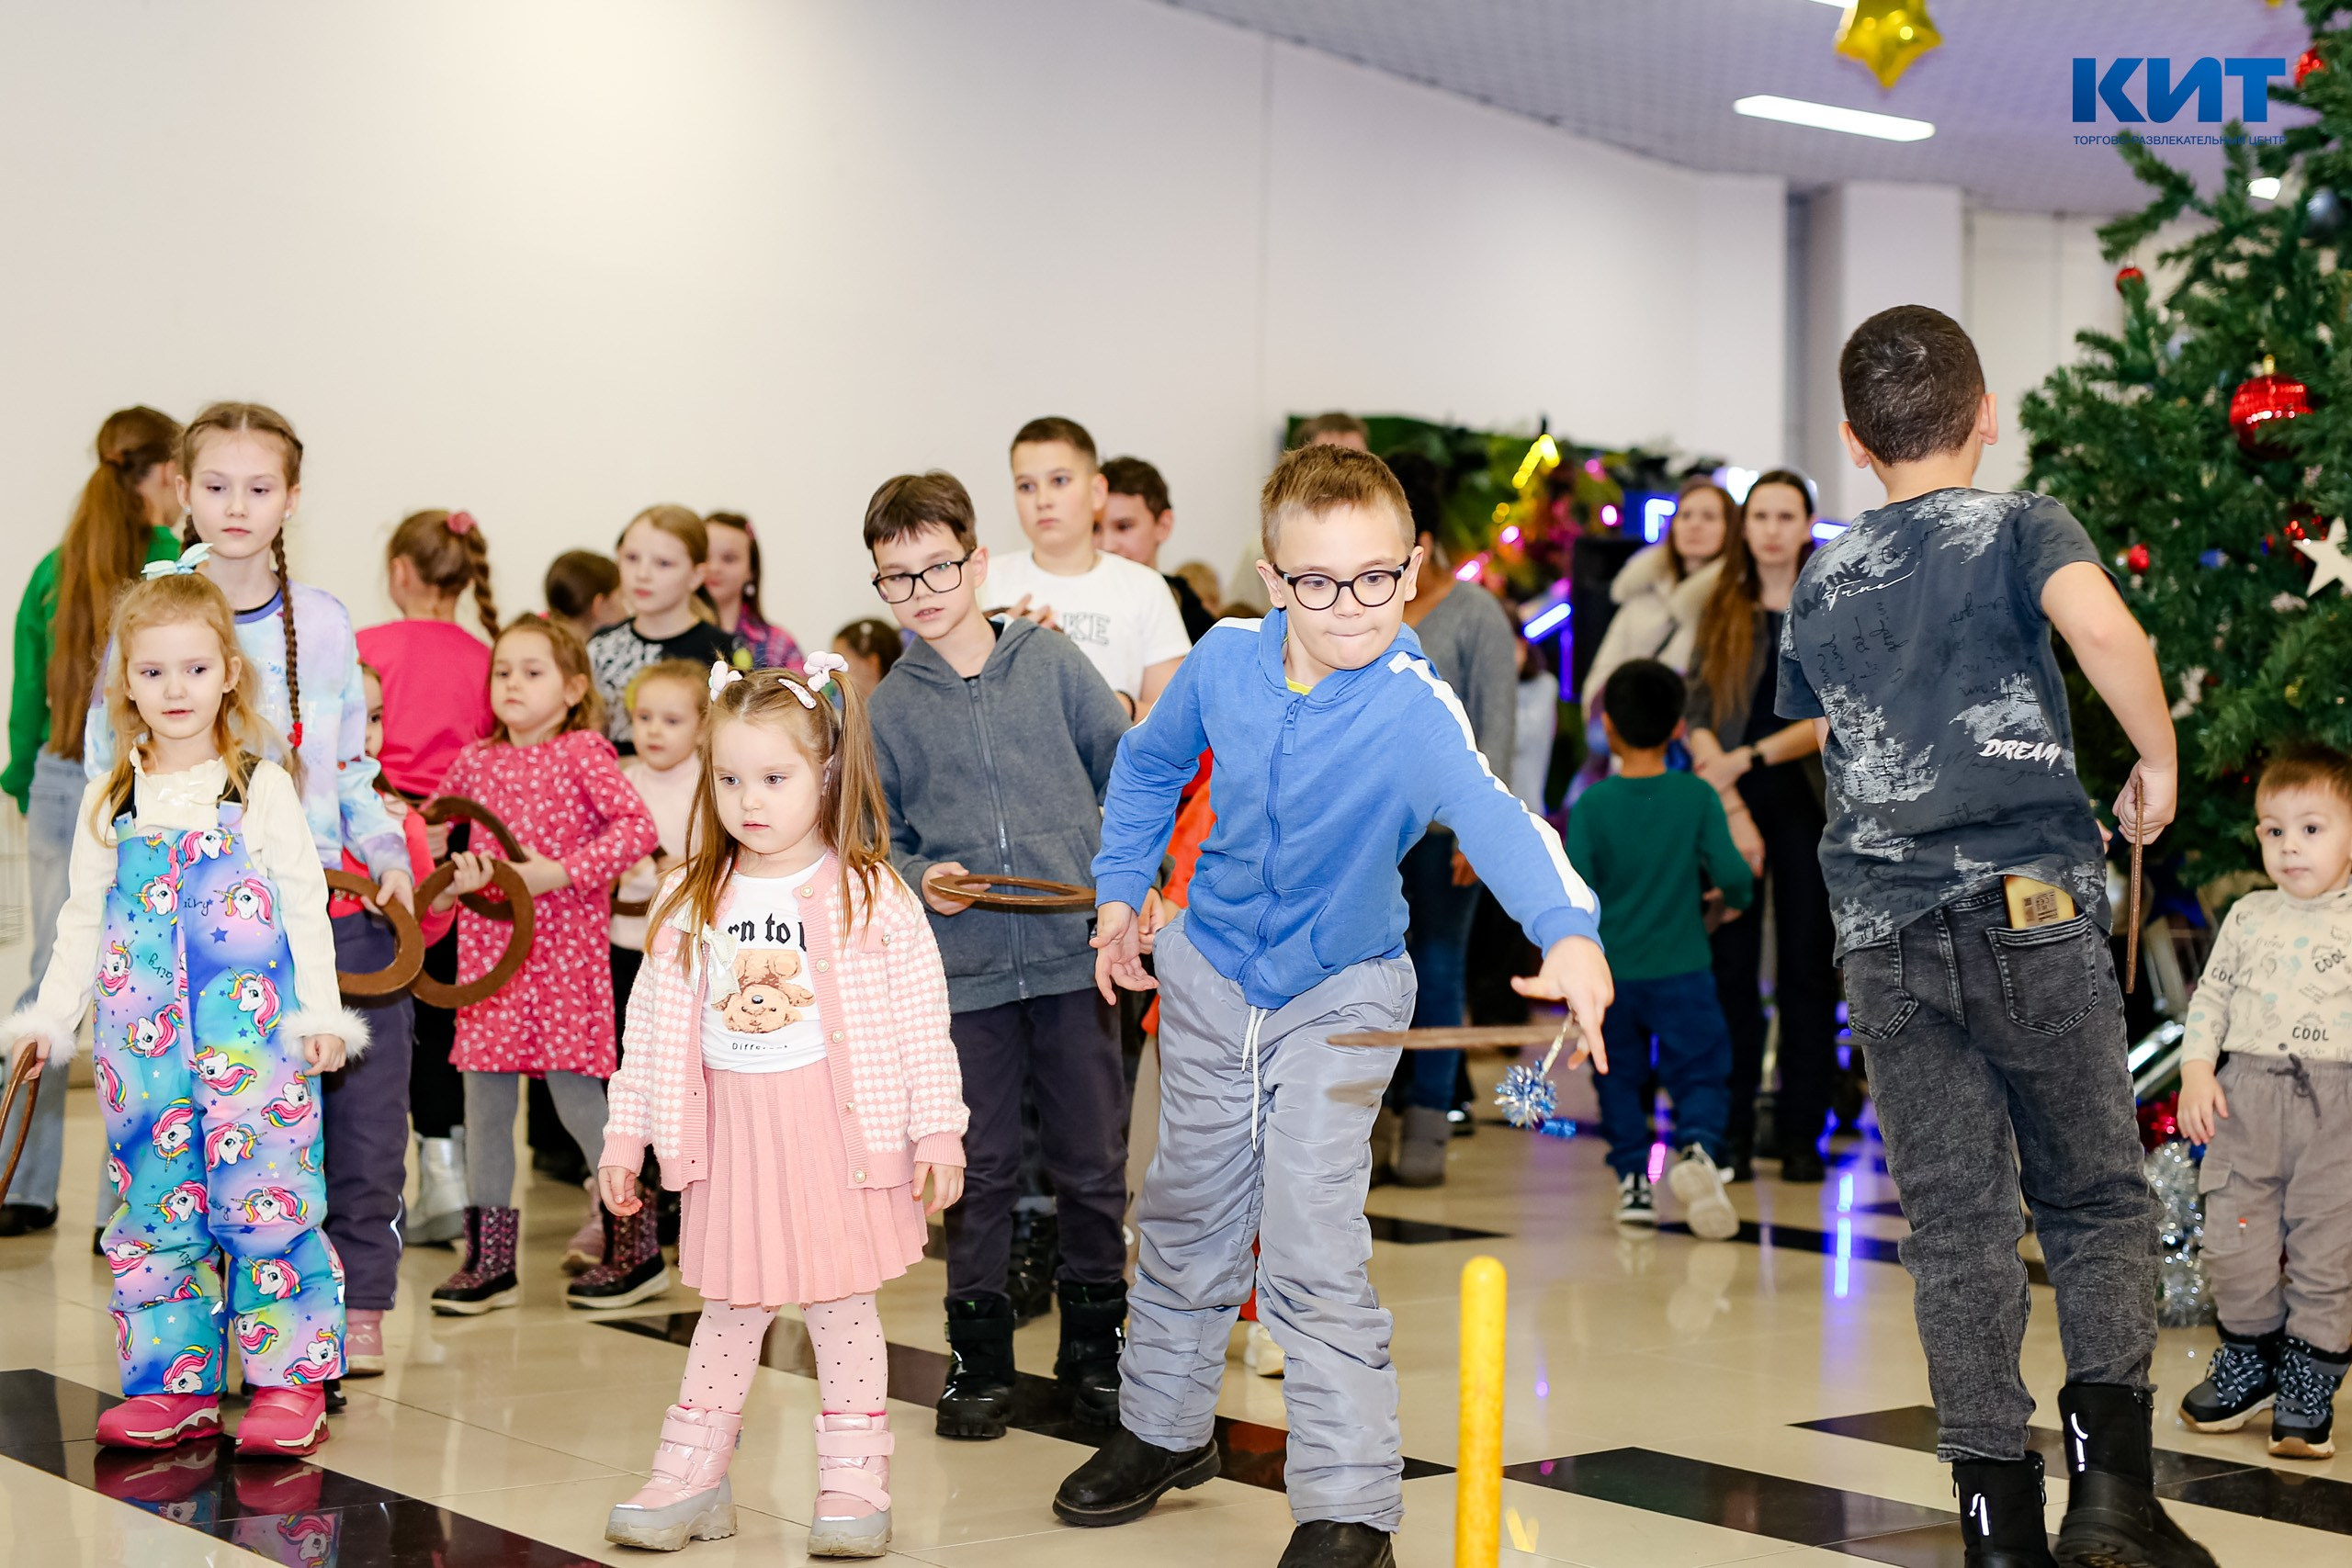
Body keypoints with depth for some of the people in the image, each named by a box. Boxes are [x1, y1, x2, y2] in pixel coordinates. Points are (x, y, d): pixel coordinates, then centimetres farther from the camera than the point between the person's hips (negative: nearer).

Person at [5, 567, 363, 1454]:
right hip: (141, 1040, 4)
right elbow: (82, 919, 16)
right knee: (155, 1210, 6)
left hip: (253, 1031, -3)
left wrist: (321, 1014, -4)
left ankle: (290, 1381, 5)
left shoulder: (262, 788, 1)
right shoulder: (111, 799, 10)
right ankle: (173, 1384, 15)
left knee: (264, 1203, -5)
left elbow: (305, 905, 1)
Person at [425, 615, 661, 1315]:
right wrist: (447, 877, 0)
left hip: (564, 947, -5)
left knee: (576, 1095, -4)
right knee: (483, 1103, 7)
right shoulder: (474, 761, 10)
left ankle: (638, 1249, 11)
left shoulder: (583, 753, -4)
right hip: (487, 948, 5)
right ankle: (489, 1260, 16)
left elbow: (637, 826, -14)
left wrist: (561, 872, -20)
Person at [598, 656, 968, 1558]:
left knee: (842, 1304, 5)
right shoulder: (692, 900, 4)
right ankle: (691, 1480, 22)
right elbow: (652, 1021, 8)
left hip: (838, 1134, -3)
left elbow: (920, 1018, -5)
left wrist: (937, 1128, -8)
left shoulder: (870, 893, -6)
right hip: (733, 1138, 3)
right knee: (731, 1305, 11)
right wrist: (624, 1135, 8)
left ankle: (854, 1482, 16)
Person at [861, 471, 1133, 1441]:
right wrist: (918, 878, -10)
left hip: (1074, 956, 0)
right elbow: (876, 836, 9)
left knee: (1093, 1167, 7)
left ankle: (1094, 1348, 22)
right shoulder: (888, 706, 4)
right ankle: (980, 1357, 19)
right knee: (979, 1172, 6)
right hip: (963, 970, 0)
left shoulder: (1053, 663, 2)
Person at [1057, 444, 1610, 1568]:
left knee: (1314, 1246, -11)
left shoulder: (1411, 705, -28)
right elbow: (1150, 764, 8)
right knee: (1186, 1217, 19)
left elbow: (1488, 811, -48)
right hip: (1209, 972, 4)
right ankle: (1165, 1430, 41)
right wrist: (1121, 887, 7)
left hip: (1340, 991, -4)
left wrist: (1569, 930, -63)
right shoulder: (1225, 660, -14)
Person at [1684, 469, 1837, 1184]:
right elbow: (1696, 720, 2)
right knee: (1731, 968, -1)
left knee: (1806, 967, 1)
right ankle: (1731, 1131, 5)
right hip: (1731, 808, 1)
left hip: (1808, 805, -1)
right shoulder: (1720, 611, 9)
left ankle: (1801, 1132, 7)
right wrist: (1732, 809, -10)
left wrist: (1748, 757, -15)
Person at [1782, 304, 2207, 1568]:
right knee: (2099, 1202, 9)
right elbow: (2101, 624, -22)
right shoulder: (2021, 527, -1)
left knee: (1955, 1226, 6)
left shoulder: (1817, 582, 13)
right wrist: (2158, 758, -10)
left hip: (1883, 932, 3)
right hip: (2031, 906, -3)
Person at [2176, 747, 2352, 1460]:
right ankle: (2249, 1359, 26)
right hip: (2246, 1093, 3)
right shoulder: (2247, 918, 9)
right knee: (2233, 1241, 5)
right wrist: (2197, 1070, 1)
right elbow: (2211, 996, 13)